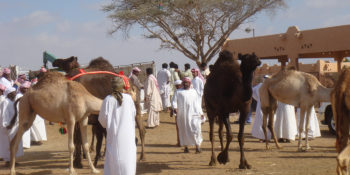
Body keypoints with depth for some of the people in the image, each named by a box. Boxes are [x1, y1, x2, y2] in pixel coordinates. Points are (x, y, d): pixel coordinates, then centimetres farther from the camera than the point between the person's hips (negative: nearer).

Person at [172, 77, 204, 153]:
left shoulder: (193, 91, 20)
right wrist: (175, 107, -17)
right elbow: (174, 101, 3)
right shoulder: (178, 92, 13)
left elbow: (196, 103, 23)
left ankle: (197, 146, -11)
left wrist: (201, 113, 19)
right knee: (184, 130, 2)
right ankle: (186, 147, 12)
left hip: (193, 113, 1)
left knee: (196, 128, -14)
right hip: (182, 114, -1)